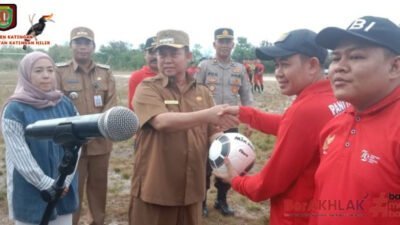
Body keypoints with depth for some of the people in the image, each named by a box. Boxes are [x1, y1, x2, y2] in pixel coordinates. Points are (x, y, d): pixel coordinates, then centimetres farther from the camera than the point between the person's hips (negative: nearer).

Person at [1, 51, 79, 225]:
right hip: (30, 193, -4)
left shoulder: (66, 104, 2)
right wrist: (48, 185, -15)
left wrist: (65, 180, -7)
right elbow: (20, 156, -14)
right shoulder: (14, 110, -10)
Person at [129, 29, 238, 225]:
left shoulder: (202, 93, 8)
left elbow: (212, 133, 8)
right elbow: (162, 121, -24)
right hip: (154, 188, -4)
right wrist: (208, 114, -34)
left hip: (191, 188, 4)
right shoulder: (147, 89, -6)